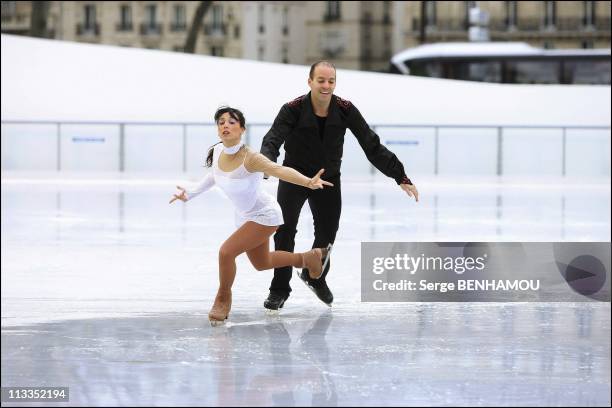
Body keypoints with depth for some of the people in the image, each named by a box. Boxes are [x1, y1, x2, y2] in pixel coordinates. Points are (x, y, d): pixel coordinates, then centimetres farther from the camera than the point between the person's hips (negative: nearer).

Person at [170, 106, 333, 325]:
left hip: (264, 216, -8)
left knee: (226, 252, -19)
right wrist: (189, 194, 12)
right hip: (245, 215, 8)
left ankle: (223, 299, 9)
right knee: (261, 264, 25)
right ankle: (310, 257, 49)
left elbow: (279, 170, -50)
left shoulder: (249, 158, -34)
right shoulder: (217, 151, -14)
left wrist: (309, 182, -66)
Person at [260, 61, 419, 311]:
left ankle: (314, 276, 40)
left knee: (327, 233, 9)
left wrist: (401, 177, -16)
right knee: (284, 229, -15)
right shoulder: (293, 109, -22)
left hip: (329, 179, 3)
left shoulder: (345, 110, -16)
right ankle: (279, 289, -1)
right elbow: (272, 141, -32)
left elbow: (372, 146, -12)